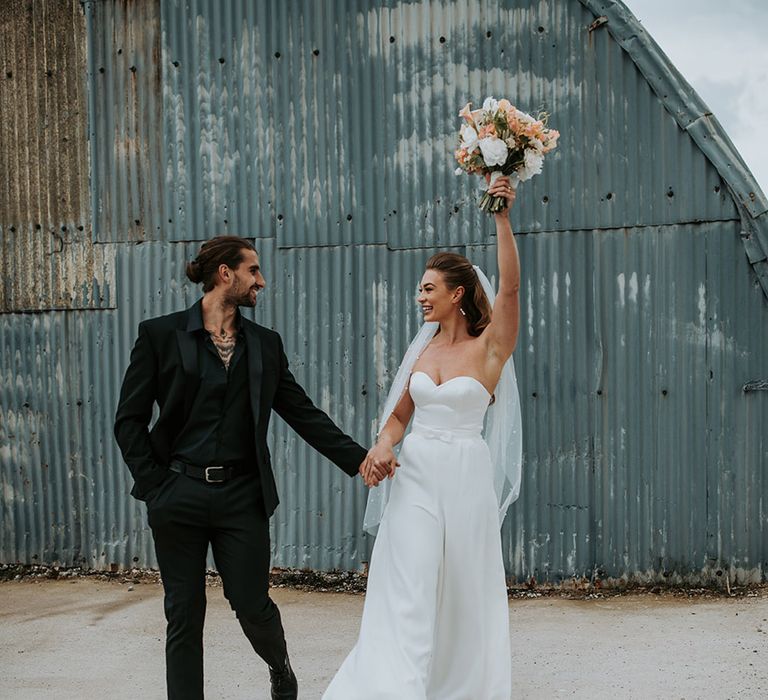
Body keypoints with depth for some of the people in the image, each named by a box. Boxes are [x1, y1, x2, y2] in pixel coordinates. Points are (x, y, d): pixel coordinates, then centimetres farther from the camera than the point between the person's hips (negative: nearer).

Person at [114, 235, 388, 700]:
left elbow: (303, 412, 7)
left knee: (252, 604, 5)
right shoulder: (161, 335, -1)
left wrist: (357, 458, -2)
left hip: (242, 496, 2)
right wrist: (154, 485, -6)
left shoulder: (266, 344, 8)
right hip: (179, 496, -2)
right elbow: (130, 418, 0)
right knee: (184, 614, 4)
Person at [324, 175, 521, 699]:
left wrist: (503, 217, -26)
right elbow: (400, 414, 18)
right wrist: (384, 444, -4)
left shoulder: (489, 347, -3)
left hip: (465, 475, -3)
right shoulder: (423, 349, 10)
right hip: (416, 474, 3)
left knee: (464, 594, 8)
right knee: (407, 592, -5)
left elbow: (510, 287, -19)